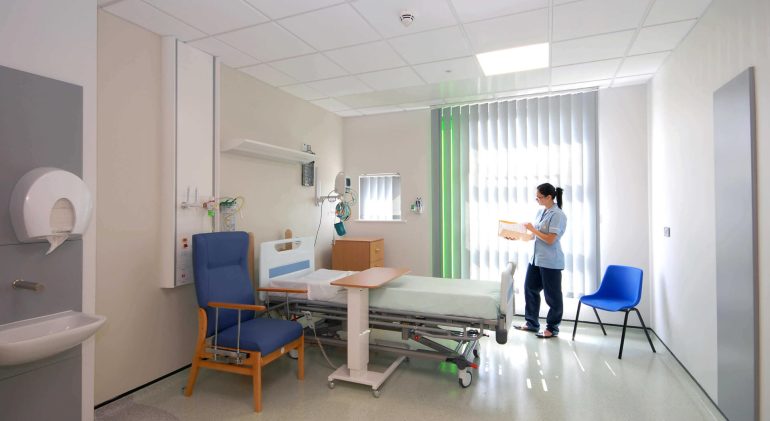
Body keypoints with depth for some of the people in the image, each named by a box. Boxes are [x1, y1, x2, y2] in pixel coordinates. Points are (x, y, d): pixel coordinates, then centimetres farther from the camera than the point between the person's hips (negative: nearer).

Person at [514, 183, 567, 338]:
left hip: (550, 262, -8)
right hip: (536, 258, 9)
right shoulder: (541, 211, 9)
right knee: (530, 289, 14)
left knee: (552, 295, 6)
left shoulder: (557, 215, -16)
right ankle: (532, 323, 28)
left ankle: (552, 328, 22)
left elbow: (550, 239, -20)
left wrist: (532, 229, -16)